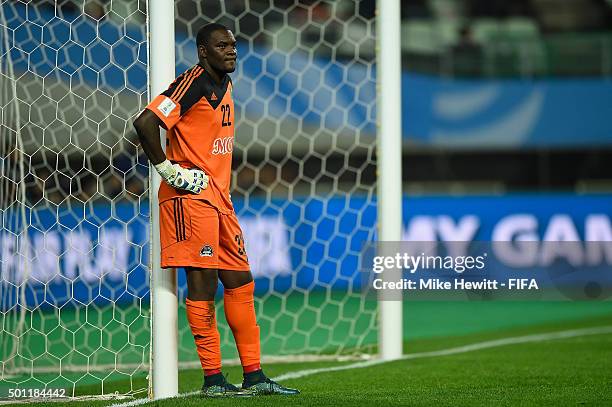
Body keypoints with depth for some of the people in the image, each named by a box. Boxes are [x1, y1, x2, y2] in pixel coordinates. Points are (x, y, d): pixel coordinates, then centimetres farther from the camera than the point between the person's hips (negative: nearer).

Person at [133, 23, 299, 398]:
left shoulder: (225, 85, 16)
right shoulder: (194, 83, -12)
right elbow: (145, 122, -21)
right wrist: (168, 169, -15)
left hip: (219, 197, 9)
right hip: (190, 197, -9)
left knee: (240, 282, 8)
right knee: (203, 283, -7)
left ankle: (254, 376, 11)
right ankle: (213, 379, -4)